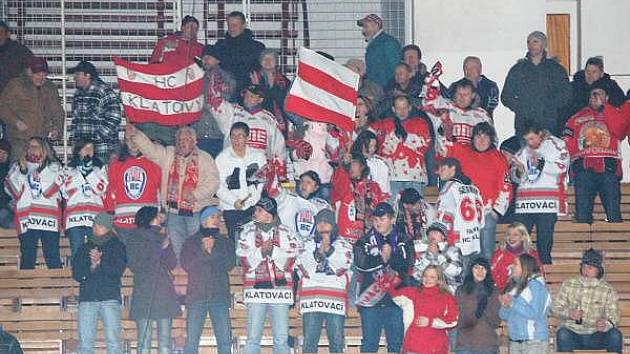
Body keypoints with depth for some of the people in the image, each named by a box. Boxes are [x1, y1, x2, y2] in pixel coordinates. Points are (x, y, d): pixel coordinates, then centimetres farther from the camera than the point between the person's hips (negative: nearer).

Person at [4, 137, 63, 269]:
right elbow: (13, 190, 7)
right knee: (27, 258, -7)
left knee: (53, 258, -7)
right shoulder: (17, 166, 22)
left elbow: (51, 189, 1)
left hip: (49, 217, -1)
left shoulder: (53, 166, 18)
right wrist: (22, 170, -2)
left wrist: (43, 167, -1)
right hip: (26, 217, 1)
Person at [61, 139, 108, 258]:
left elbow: (101, 189, 1)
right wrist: (80, 172, -4)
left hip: (95, 217, 0)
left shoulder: (100, 168, 16)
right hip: (75, 217, 0)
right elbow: (66, 191, -1)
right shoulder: (69, 168, 15)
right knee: (77, 253, -5)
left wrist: (89, 172, -6)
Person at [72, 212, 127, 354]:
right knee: (85, 342, -3)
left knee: (113, 341, -10)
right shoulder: (85, 248, 19)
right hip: (87, 298, 3)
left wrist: (100, 262, -15)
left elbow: (118, 270, -2)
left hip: (110, 299, -2)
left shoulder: (117, 246, 12)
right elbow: (76, 274, 9)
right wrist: (92, 266, -8)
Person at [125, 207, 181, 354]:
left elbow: (172, 264, 10)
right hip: (144, 295, -4)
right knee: (144, 342, -5)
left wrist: (166, 246, -8)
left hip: (165, 292, 4)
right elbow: (135, 264, -6)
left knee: (165, 342, 0)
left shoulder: (162, 238, 16)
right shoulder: (134, 239, 6)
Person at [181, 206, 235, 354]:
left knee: (225, 340, -4)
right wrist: (204, 250, -10)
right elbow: (186, 265, -1)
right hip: (196, 295, -1)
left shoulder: (225, 241, 15)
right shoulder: (191, 242, 12)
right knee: (191, 341, -6)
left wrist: (212, 250, -9)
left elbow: (230, 264, 1)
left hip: (220, 295, 1)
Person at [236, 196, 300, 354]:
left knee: (281, 339, 1)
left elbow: (288, 262, -1)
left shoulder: (285, 233, 5)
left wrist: (273, 251, -15)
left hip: (280, 289, 0)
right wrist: (261, 251, -16)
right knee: (253, 338, -1)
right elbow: (246, 260, -1)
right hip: (256, 289, 0)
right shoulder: (248, 231, 7)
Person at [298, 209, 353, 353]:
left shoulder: (343, 245, 13)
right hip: (311, 297, 0)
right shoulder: (308, 244, 16)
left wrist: (329, 249, -13)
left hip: (335, 298, 0)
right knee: (309, 342, -2)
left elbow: (345, 263, -4)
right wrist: (319, 252, -12)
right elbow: (302, 264, 0)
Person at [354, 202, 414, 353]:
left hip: (396, 299, 1)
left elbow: (407, 265, -6)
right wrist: (383, 258, -17)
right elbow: (361, 264, -11)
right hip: (371, 299, -1)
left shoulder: (404, 242, 9)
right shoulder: (364, 242, 7)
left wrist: (390, 257, -17)